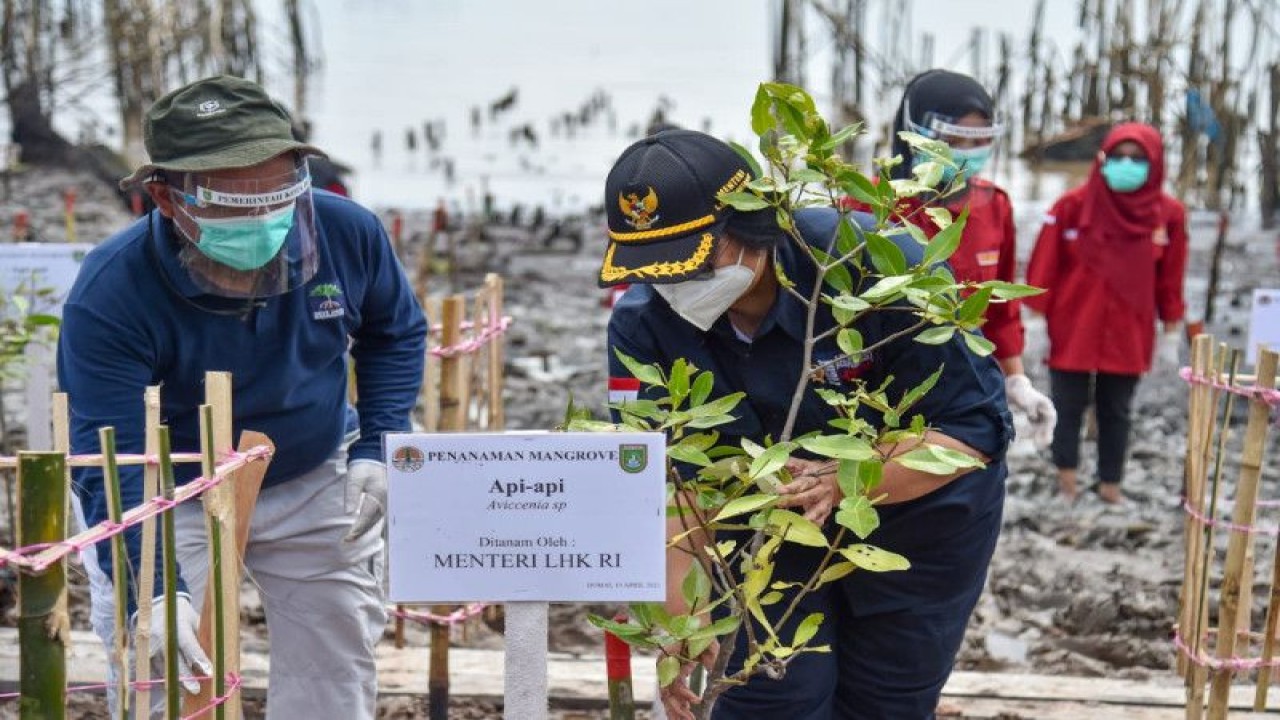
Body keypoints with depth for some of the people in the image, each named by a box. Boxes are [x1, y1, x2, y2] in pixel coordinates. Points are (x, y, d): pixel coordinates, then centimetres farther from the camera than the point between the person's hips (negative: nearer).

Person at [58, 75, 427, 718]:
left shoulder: (347, 232, -19)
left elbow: (396, 332, 3)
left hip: (317, 485, 3)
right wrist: (155, 592, -45)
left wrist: (378, 446, -7)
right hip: (169, 498, -3)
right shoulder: (108, 296, -31)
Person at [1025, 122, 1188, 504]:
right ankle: (1066, 470, 27)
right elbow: (1045, 268, -6)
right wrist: (1036, 317, -6)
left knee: (1116, 411, 13)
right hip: (1072, 330, -2)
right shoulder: (1073, 206, -10)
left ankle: (1110, 482, 25)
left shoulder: (1169, 214, -3)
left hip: (1129, 335, 2)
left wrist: (1171, 331, 7)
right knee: (1068, 406, 9)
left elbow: (1170, 279, 4)